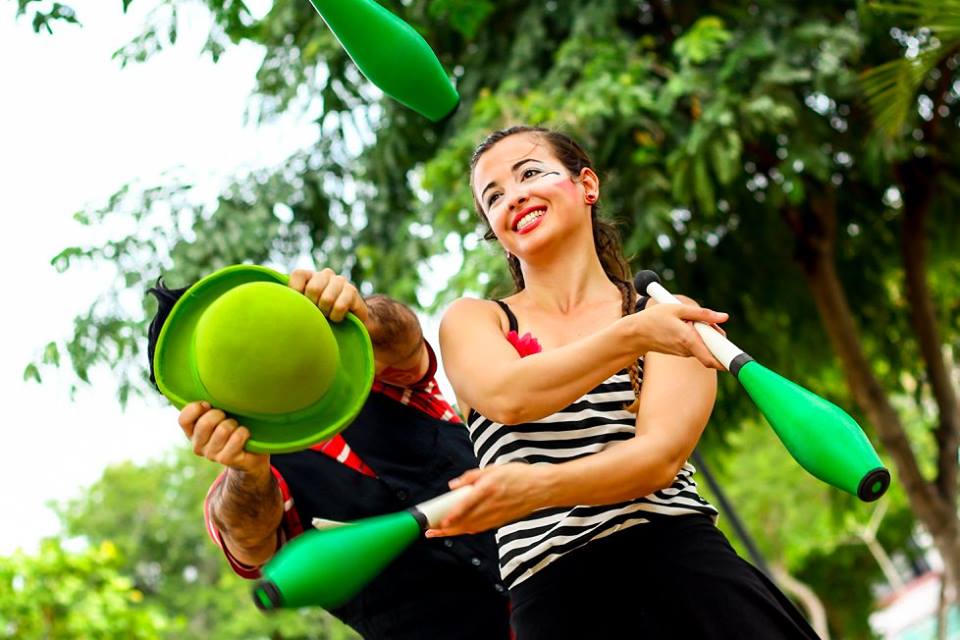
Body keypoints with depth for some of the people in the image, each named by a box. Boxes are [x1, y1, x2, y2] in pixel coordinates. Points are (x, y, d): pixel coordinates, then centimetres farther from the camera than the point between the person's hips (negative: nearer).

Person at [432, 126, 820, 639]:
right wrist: (634, 335, -19)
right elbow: (506, 397, -9)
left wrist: (540, 487, -22)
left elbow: (662, 455, -6)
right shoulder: (471, 321, 13)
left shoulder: (669, 316, 10)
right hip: (555, 597, 0)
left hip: (684, 565, 0)